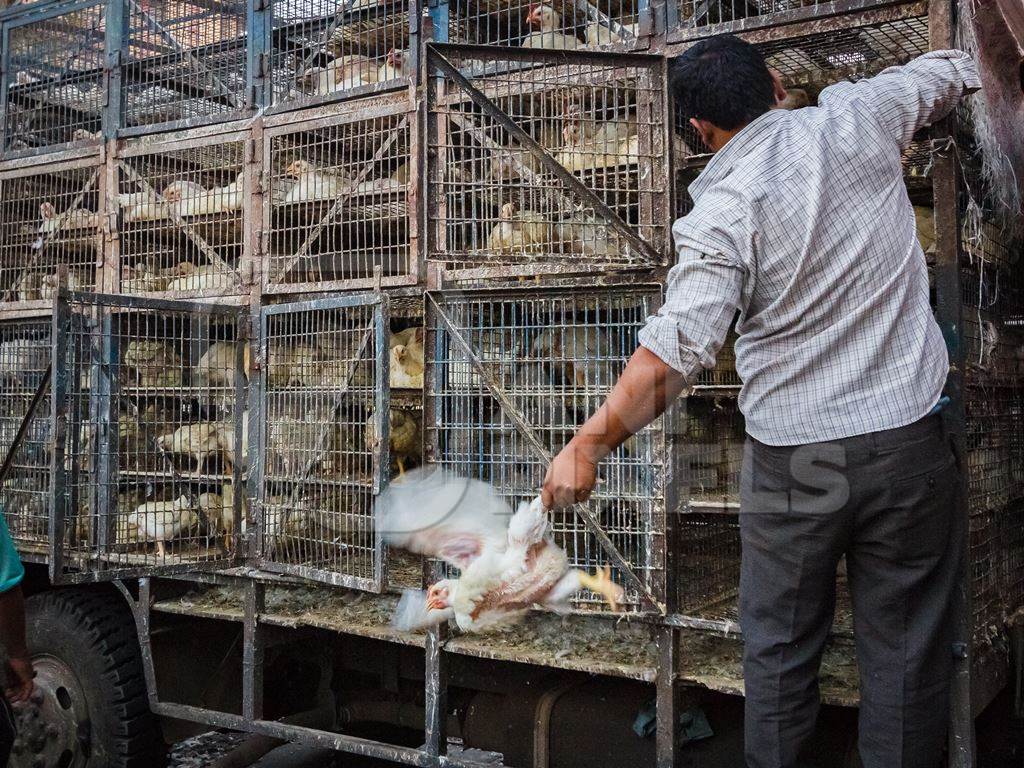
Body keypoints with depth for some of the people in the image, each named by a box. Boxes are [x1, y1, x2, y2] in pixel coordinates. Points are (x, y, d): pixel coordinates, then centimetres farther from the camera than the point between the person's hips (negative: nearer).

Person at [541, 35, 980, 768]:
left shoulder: (722, 212, -13)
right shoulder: (857, 116, -3)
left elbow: (678, 351, -23)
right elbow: (954, 69, 17)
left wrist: (589, 445, -21)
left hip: (792, 456, -2)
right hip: (909, 434, 2)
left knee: (780, 647, 17)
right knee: (906, 649, 13)